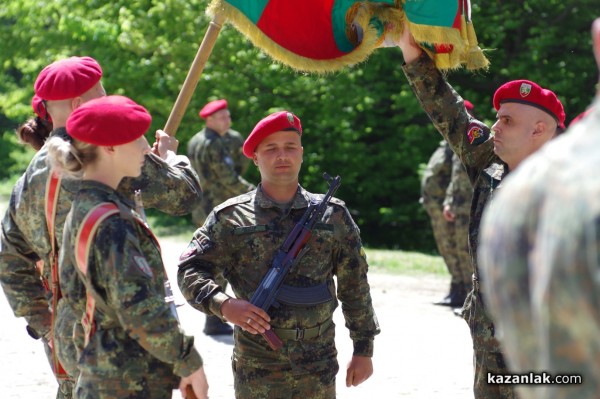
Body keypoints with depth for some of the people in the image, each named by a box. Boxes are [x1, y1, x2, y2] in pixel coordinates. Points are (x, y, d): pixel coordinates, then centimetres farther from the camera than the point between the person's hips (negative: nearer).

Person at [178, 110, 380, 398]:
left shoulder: (332, 216, 5)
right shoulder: (231, 218, 0)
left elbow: (354, 286, 10)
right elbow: (190, 272, -3)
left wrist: (363, 350, 10)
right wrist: (224, 305, -21)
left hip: (318, 372, 2)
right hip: (257, 374, -2)